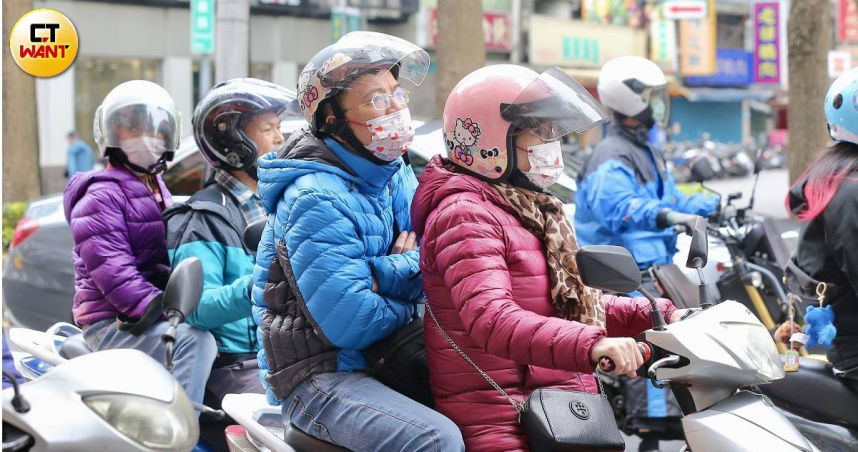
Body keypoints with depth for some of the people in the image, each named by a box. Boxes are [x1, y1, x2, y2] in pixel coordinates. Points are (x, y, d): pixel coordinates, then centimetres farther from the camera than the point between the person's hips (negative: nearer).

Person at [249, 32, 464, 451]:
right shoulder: (316, 199, -18)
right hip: (319, 375, -8)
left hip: (390, 360, 9)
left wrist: (387, 273, -18)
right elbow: (350, 323, -23)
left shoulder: (398, 176, 10)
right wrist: (409, 307, -5)